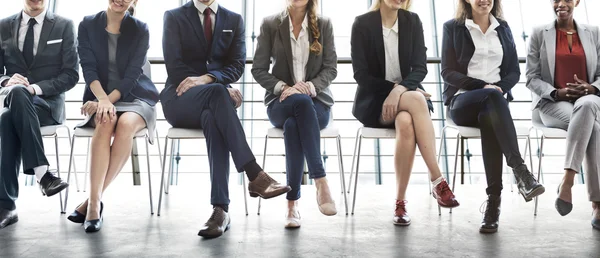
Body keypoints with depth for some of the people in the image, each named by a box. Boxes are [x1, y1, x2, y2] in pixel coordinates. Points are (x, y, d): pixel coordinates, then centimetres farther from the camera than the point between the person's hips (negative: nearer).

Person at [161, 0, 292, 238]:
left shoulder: (234, 20, 13)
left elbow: (237, 65, 2)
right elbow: (174, 65, -6)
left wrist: (206, 78, -19)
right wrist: (220, 88, -16)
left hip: (212, 101, 2)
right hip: (180, 99, -2)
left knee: (213, 118, -37)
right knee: (216, 91, -37)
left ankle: (220, 208, -47)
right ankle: (254, 174, -46)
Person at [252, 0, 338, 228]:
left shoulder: (324, 25, 7)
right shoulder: (270, 25, 5)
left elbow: (331, 67, 2)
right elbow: (258, 69, 3)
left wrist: (310, 86, -17)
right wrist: (283, 87, -15)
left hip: (316, 101, 1)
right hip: (281, 102, 0)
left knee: (293, 125, -36)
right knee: (301, 102, -39)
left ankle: (292, 203, -36)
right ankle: (321, 183, -43)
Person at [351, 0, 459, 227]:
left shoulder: (413, 21, 4)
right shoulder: (362, 24, -3)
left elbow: (420, 67, -4)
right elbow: (361, 73, -7)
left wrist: (400, 89, -23)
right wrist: (392, 88, -18)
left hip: (406, 96, 2)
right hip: (373, 101, -2)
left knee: (406, 122, -35)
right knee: (415, 100, -34)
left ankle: (400, 202, -31)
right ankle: (437, 180, -34)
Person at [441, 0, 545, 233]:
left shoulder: (503, 29, 19)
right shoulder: (452, 28, 8)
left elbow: (514, 71, 15)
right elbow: (448, 71, 0)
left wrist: (500, 87, -8)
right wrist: (484, 86, -13)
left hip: (494, 100, 2)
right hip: (463, 101, -2)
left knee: (489, 120, -36)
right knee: (494, 97, -37)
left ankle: (494, 201, -40)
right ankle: (520, 171, -44)